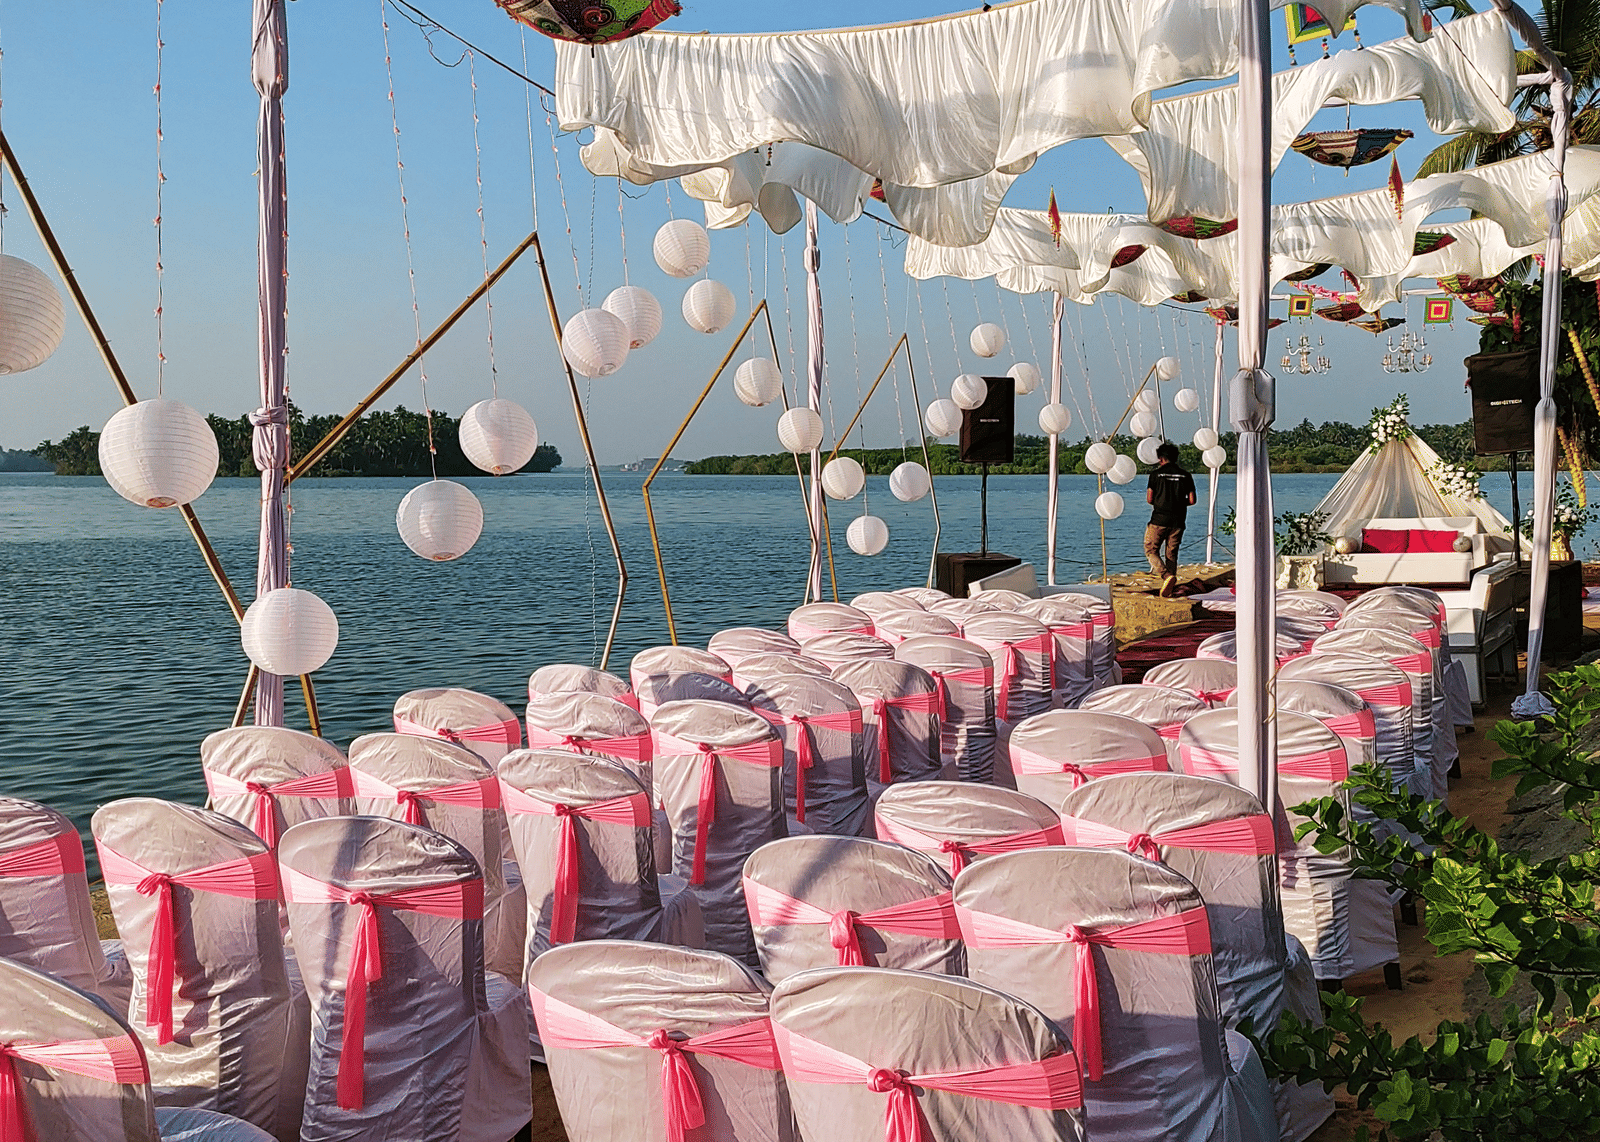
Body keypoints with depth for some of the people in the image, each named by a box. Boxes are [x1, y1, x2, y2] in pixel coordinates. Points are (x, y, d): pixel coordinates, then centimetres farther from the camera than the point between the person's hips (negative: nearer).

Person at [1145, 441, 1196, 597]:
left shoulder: (1156, 474, -4)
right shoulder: (1185, 475, 5)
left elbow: (1149, 499, -5)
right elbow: (1192, 500, 4)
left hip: (1159, 519, -4)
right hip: (1178, 520, 4)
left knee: (1151, 550, 8)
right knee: (1171, 554, 12)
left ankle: (1167, 576, -16)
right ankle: (1168, 591, 9)